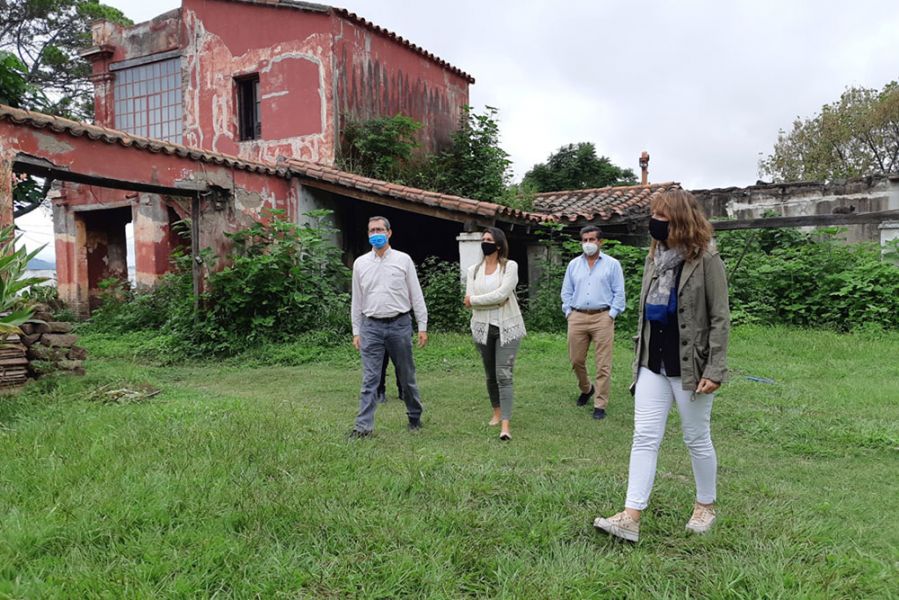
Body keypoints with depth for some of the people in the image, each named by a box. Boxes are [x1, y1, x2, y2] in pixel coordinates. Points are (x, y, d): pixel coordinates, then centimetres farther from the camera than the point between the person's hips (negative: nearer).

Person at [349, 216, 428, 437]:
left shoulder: (403, 260, 2)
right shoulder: (360, 263, 8)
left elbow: (416, 295, 2)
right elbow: (356, 300, 11)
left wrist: (422, 326, -2)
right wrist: (356, 331, 7)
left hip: (399, 324, -1)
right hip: (371, 327, 1)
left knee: (407, 376, 10)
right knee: (369, 379, -2)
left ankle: (415, 417, 27)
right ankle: (364, 425, 2)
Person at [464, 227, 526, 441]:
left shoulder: (510, 267, -5)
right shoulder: (473, 270, 7)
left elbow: (502, 294, -19)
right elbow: (469, 300, -5)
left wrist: (474, 300, -10)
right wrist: (496, 300, -13)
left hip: (507, 327, -4)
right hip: (482, 327, 4)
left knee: (504, 375, -11)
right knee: (491, 374, 14)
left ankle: (505, 424, -14)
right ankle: (497, 412, 32)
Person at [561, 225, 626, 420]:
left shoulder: (612, 264, 3)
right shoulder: (573, 265, 13)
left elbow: (619, 293, 1)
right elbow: (567, 292, 15)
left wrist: (611, 315, -8)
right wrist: (569, 313, 5)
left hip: (602, 317, -3)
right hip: (577, 317, 4)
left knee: (603, 364, -4)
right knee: (576, 360, 9)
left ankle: (600, 405, 4)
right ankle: (586, 389, 36)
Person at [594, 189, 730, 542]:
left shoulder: (706, 260, -10)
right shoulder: (654, 258, 9)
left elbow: (720, 318, -12)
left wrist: (714, 369, -16)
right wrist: (640, 356, 16)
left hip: (689, 366, -6)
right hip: (653, 365, 6)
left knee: (697, 438, 10)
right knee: (644, 437, 0)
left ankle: (706, 506, 31)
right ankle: (631, 517, 1)